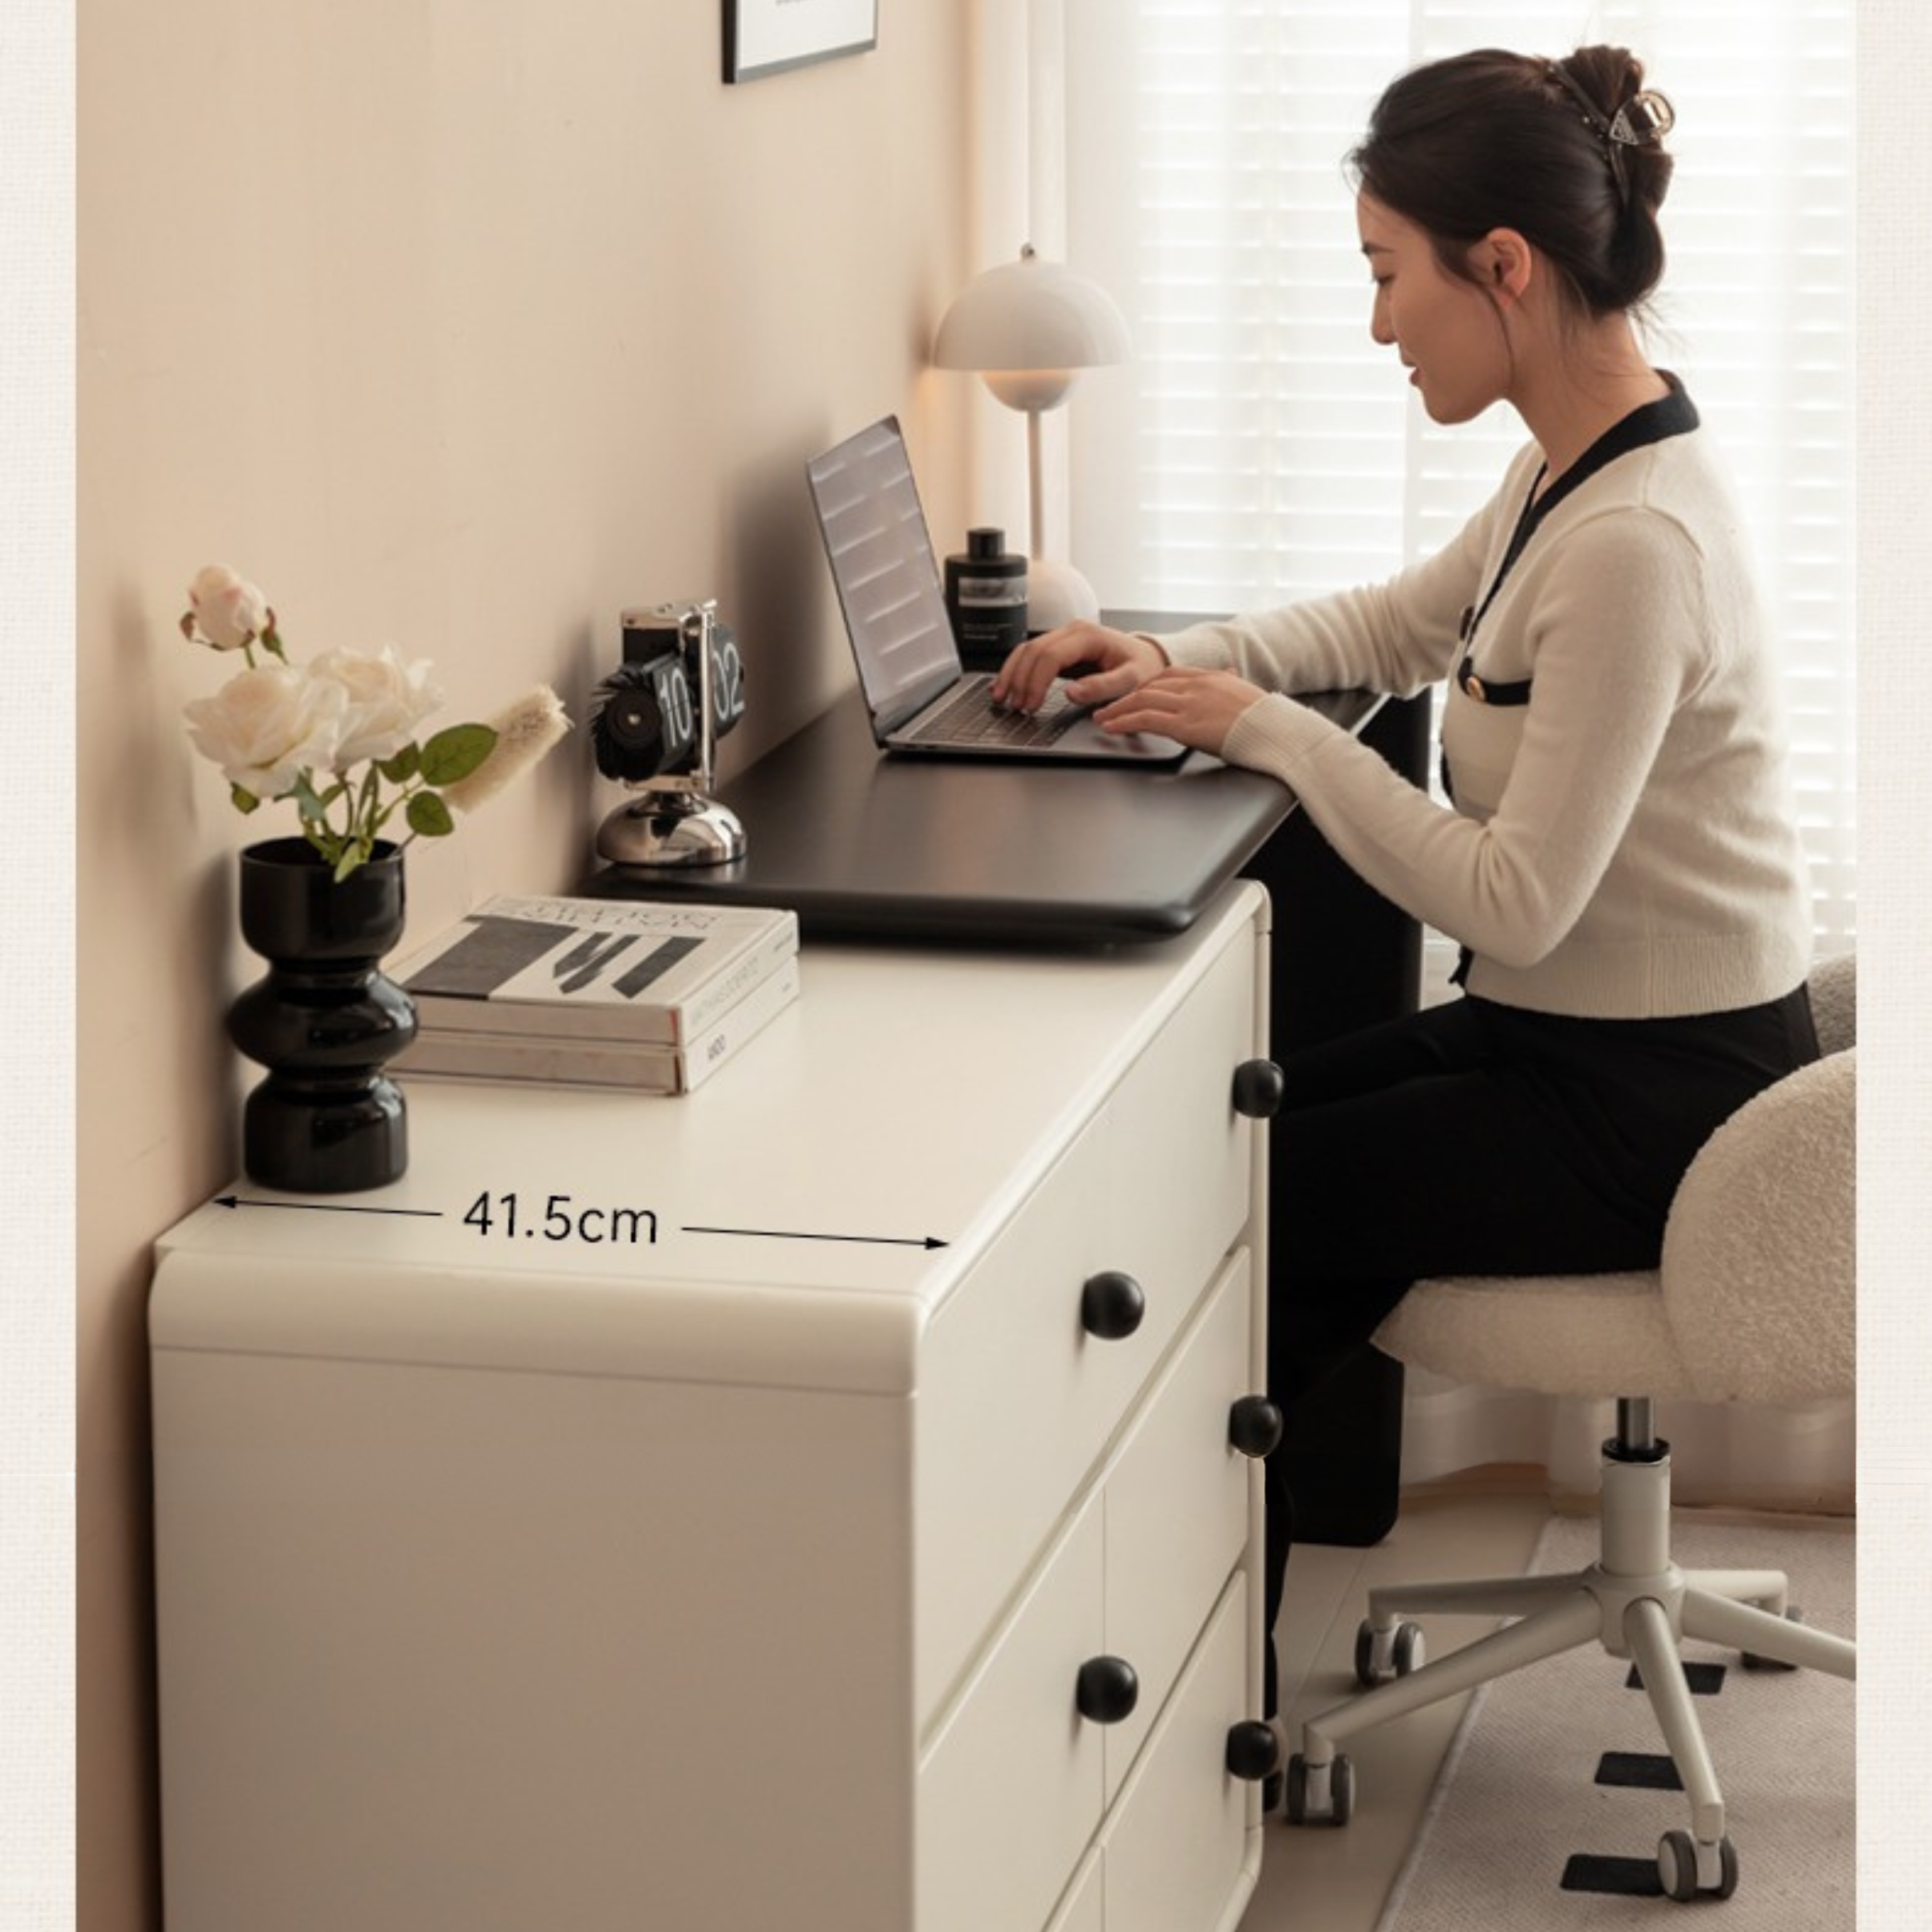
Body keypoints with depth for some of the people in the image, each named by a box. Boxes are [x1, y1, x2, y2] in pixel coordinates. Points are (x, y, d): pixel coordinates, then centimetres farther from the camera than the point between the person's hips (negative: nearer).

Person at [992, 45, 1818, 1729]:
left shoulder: (1635, 542, -27)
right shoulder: (1575, 463, 3)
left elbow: (1511, 900, -27)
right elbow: (1399, 627, 20)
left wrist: (1264, 728, -19)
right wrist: (1178, 659, 4)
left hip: (1650, 1100, -9)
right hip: (1576, 1032, 9)